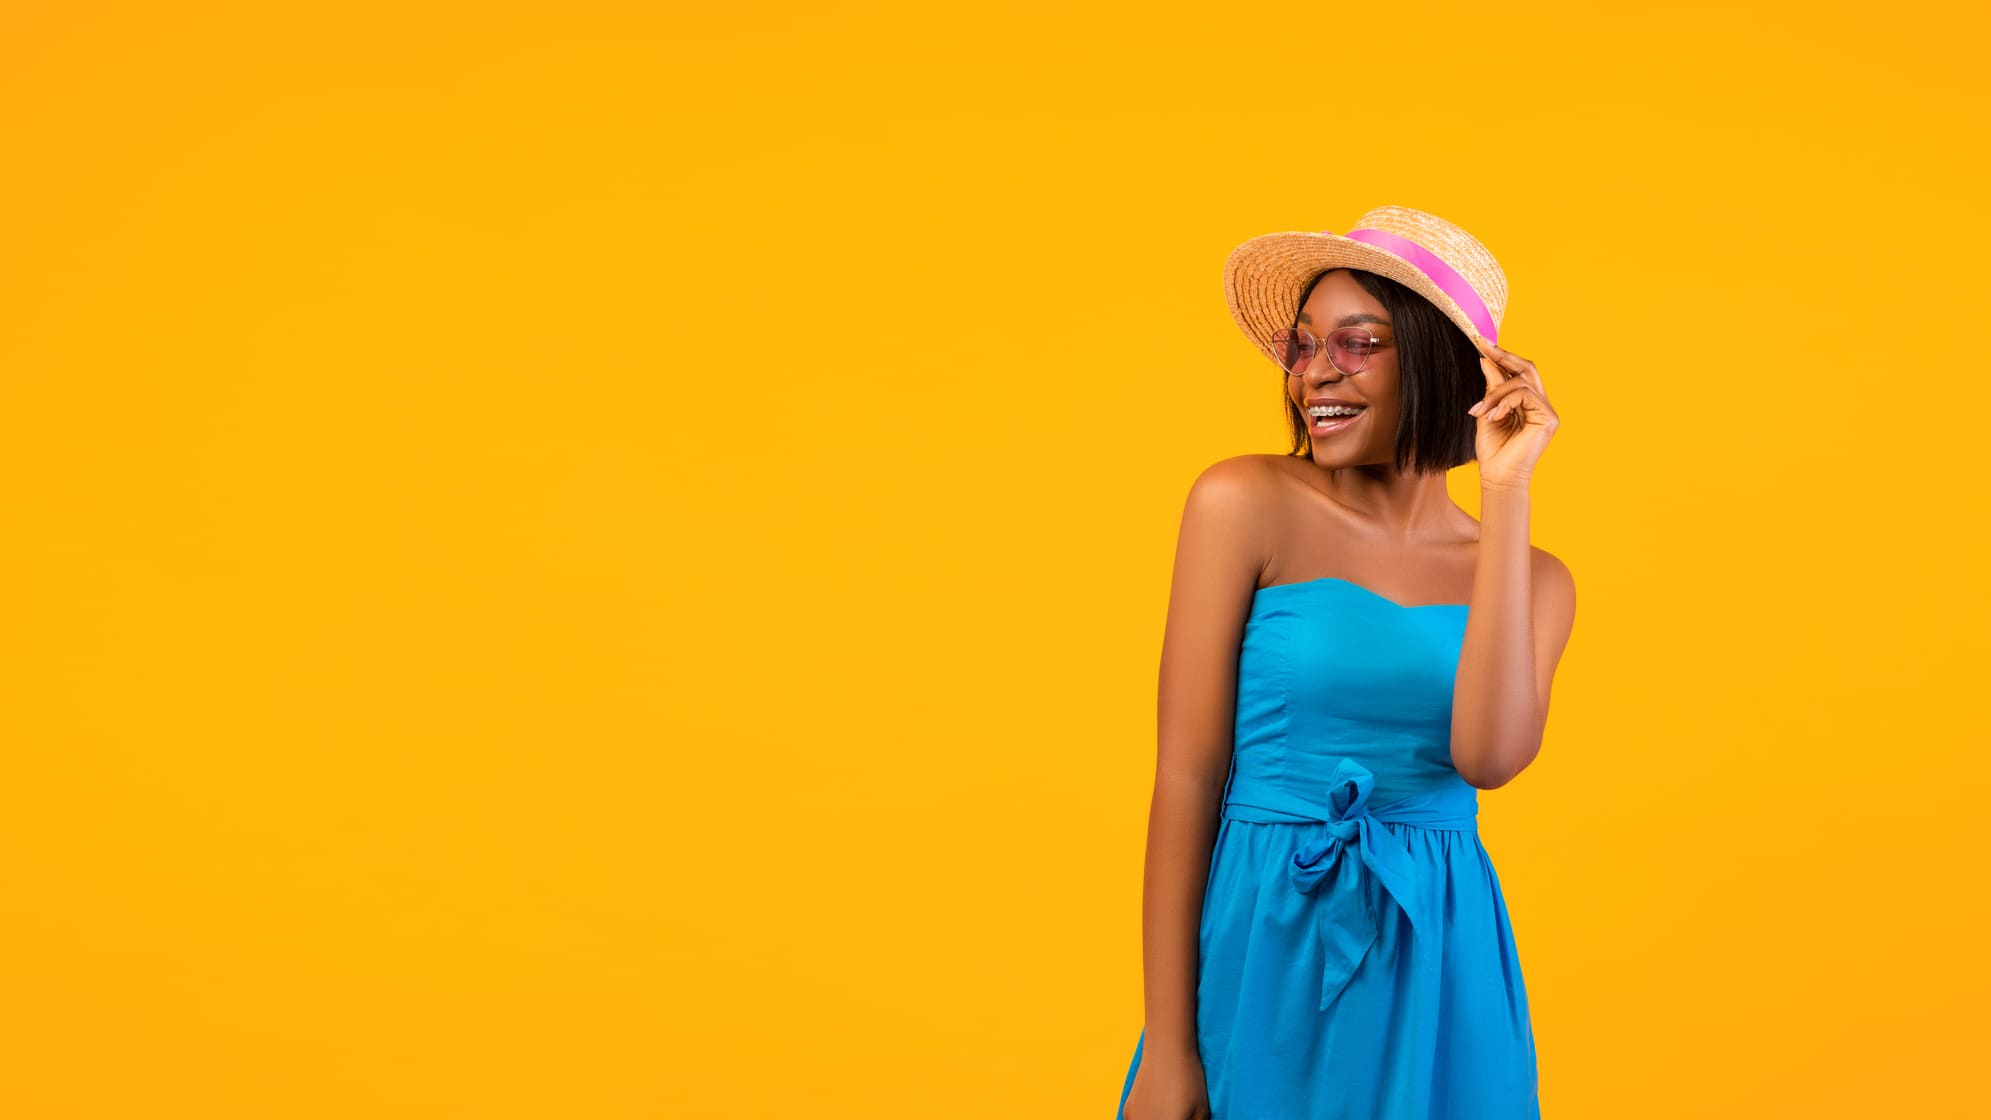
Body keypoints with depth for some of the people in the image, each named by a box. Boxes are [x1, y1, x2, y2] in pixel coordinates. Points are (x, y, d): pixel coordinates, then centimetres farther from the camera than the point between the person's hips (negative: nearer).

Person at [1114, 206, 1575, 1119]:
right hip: (1262, 946, -2)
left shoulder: (1533, 578, 4)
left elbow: (1489, 756, -15)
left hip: (1439, 973, 3)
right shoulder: (1245, 503, -5)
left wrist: (1506, 493, -13)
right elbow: (1187, 775, -8)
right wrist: (1166, 1046, -11)